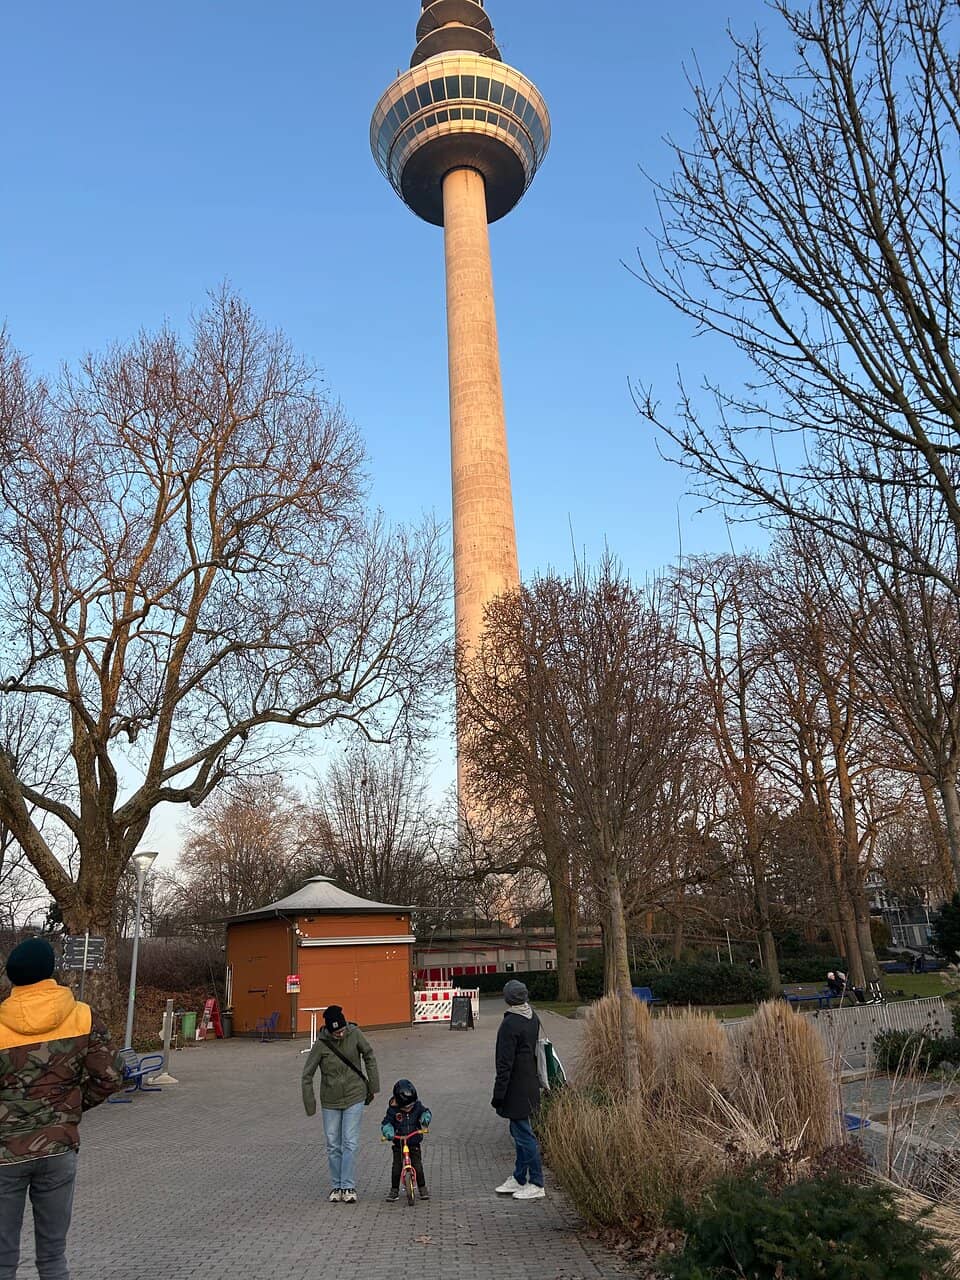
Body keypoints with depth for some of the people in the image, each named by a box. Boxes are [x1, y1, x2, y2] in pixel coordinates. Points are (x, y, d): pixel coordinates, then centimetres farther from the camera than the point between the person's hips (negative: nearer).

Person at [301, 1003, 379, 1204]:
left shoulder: (355, 1034, -14)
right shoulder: (321, 1045, -16)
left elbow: (369, 1057, 1)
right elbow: (307, 1076, -6)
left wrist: (373, 1086, 3)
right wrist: (310, 1105, -4)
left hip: (355, 1098, 0)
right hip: (330, 1102, 0)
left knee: (350, 1143, -5)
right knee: (333, 1146, 8)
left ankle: (348, 1187, 4)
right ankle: (336, 1187, 22)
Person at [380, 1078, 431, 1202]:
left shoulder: (417, 1107, -6)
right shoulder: (393, 1110, -12)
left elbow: (426, 1112, 5)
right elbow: (386, 1123, -11)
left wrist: (425, 1118, -18)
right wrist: (388, 1132, -31)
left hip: (414, 1144, 1)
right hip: (398, 1145, -1)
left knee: (418, 1167, -2)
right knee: (396, 1167, -3)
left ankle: (422, 1188, 15)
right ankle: (394, 1190, 14)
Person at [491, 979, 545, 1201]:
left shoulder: (510, 1024, -21)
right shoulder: (533, 1019, 5)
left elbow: (505, 1063, -20)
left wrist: (498, 1093, -14)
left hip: (516, 1089, -9)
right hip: (530, 1082, 9)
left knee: (523, 1134, 1)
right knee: (519, 1131, 19)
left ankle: (536, 1184, 8)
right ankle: (519, 1179, 29)